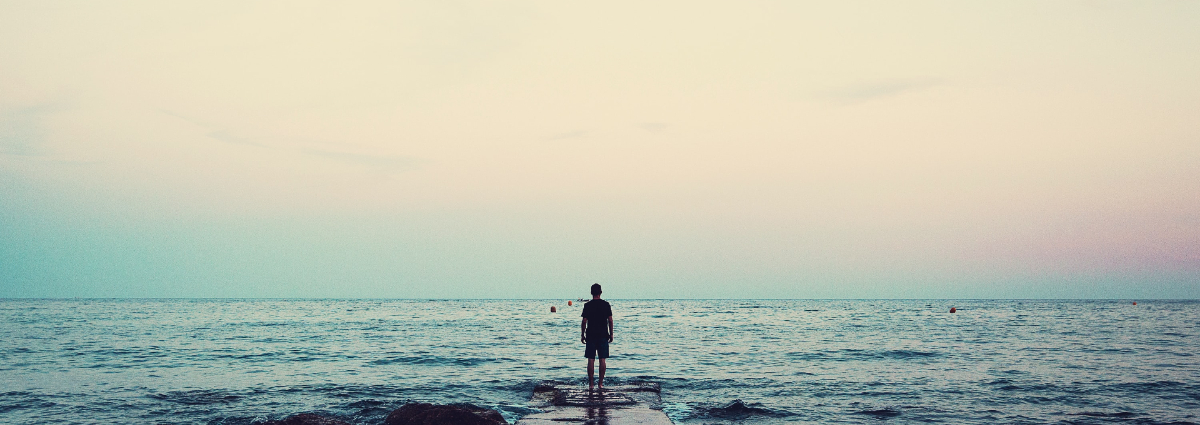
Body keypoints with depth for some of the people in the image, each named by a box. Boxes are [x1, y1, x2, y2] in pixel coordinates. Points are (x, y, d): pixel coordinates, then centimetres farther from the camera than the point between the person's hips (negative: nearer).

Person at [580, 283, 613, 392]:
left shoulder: (587, 305, -4)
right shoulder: (606, 305, 1)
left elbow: (584, 321, -5)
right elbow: (610, 320, 1)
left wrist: (582, 335, 4)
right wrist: (611, 334, 10)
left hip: (590, 336, -1)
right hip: (603, 335, 1)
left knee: (591, 360, 2)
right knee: (602, 360, 5)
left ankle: (591, 384, 1)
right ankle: (601, 384, 5)